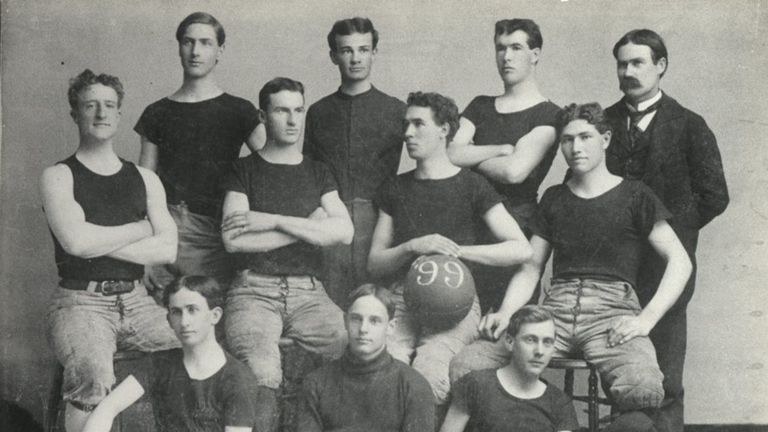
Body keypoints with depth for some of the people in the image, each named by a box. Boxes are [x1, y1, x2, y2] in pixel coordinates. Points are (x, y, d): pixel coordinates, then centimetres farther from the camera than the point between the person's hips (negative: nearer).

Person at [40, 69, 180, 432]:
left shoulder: (145, 180, 16)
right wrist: (139, 229, -1)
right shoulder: (58, 177, 4)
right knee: (95, 375, -34)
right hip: (80, 302, -4)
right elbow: (76, 241, -14)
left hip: (135, 300, 4)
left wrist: (99, 244, -6)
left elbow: (167, 250, 2)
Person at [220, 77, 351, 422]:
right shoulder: (245, 171, 10)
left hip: (308, 291, 3)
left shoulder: (317, 173, 18)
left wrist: (273, 221, -7)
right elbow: (233, 239, -6)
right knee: (262, 376, -32)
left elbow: (344, 232, 0)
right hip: (254, 289, -3)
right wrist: (309, 227, -2)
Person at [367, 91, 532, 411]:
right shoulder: (395, 189, 18)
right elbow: (375, 264, 14)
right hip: (403, 297, 3)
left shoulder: (471, 186, 7)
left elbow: (521, 249, 0)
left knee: (428, 372, -31)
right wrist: (413, 247, -6)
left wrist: (458, 251, -9)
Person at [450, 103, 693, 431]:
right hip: (555, 310, 3)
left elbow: (680, 261, 4)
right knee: (465, 366, -21)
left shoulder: (633, 196, 10)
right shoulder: (554, 199, 22)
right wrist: (505, 314, 2)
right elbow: (530, 268, 21)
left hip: (611, 311, -3)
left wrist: (646, 319, -9)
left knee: (643, 390, -37)